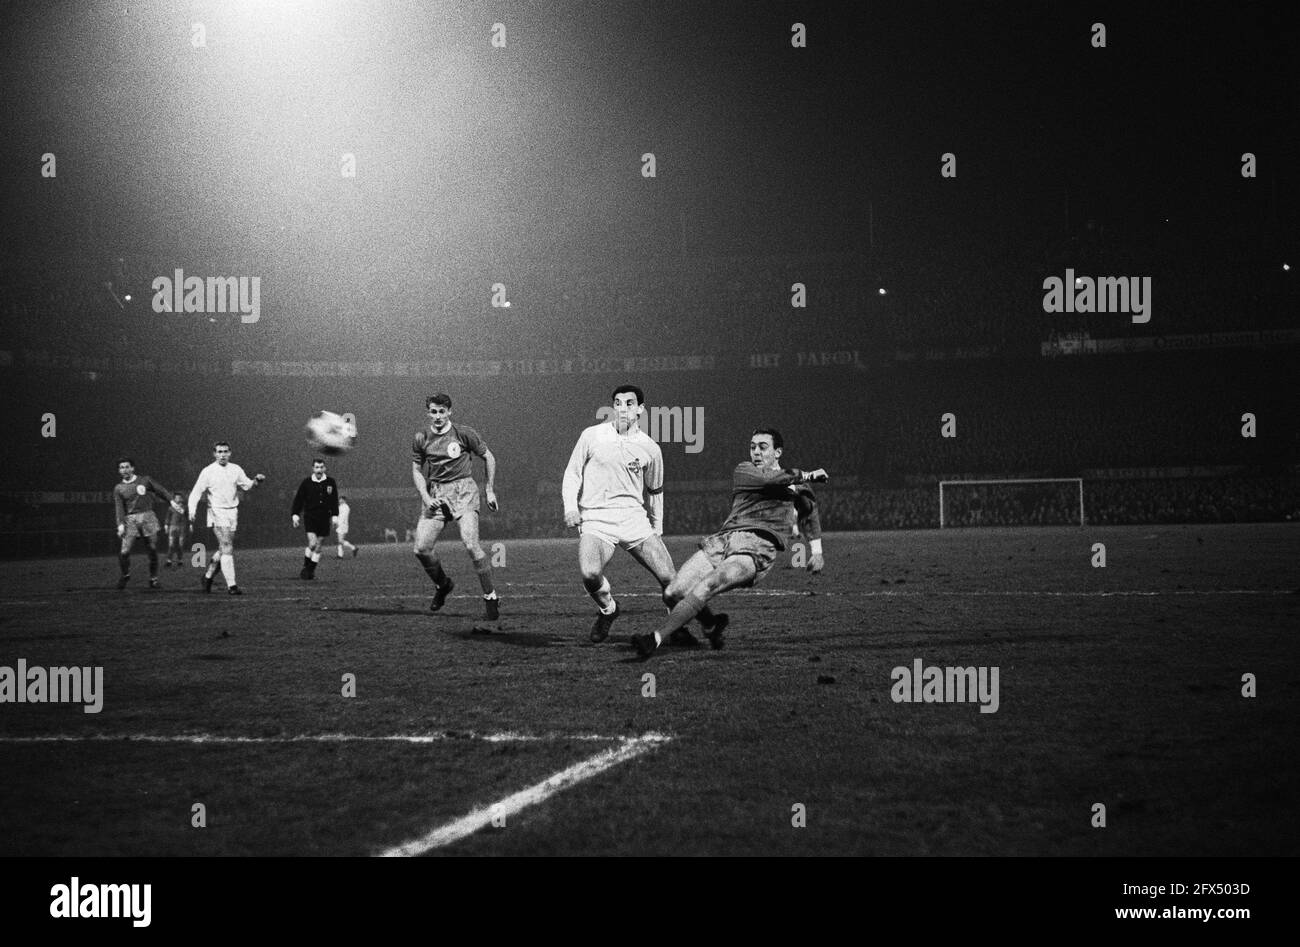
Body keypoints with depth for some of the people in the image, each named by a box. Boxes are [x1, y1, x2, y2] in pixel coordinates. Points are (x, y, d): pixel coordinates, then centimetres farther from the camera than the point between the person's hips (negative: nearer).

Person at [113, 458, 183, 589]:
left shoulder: (145, 481, 9)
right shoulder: (119, 488, 9)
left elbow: (161, 491, 8)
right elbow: (119, 507, 1)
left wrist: (172, 500, -5)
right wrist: (120, 524, -11)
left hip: (148, 517, 0)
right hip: (130, 520, 0)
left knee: (153, 549, -2)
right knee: (124, 551, -11)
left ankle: (153, 578, 13)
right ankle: (125, 575, 14)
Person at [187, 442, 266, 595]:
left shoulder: (236, 470, 8)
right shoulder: (208, 472, -4)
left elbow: (247, 485, 17)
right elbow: (196, 493, -3)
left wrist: (256, 481, -4)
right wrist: (192, 513, -15)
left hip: (232, 512, 5)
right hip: (217, 513, -5)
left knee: (223, 549, 9)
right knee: (227, 548, -15)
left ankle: (208, 576, 30)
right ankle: (231, 585, -17)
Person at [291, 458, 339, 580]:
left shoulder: (330, 482, 2)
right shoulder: (306, 482, -3)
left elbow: (334, 501, 9)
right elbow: (298, 499, 4)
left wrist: (334, 516, 5)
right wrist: (295, 515, -1)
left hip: (324, 518, 2)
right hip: (309, 517, -2)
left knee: (318, 546, 6)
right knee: (312, 544, -15)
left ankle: (311, 570, 18)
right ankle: (305, 567, 3)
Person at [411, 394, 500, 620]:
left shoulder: (464, 434, -2)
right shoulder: (421, 439, 5)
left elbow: (488, 457, 9)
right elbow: (417, 470, 11)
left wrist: (490, 490, 5)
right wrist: (426, 497, -5)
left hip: (463, 490, -4)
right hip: (434, 493, 4)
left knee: (470, 544, -20)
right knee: (421, 548, -7)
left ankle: (491, 597, -9)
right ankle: (442, 585, 22)